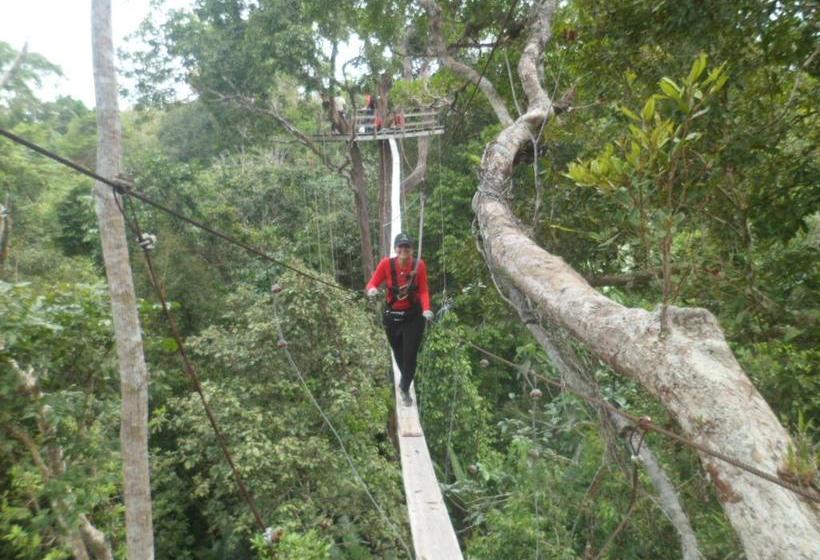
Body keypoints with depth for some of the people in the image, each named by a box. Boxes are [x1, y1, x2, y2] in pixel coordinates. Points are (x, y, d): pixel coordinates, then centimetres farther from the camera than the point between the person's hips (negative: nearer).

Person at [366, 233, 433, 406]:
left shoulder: (419, 265, -12)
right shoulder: (386, 264, -13)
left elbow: (423, 291, -10)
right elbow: (372, 284, -11)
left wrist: (426, 309, -26)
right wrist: (371, 289, -35)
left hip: (414, 316, -1)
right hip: (392, 316, 1)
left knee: (410, 356, -1)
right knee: (399, 354, 17)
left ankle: (405, 389, 24)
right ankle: (406, 380, 48)